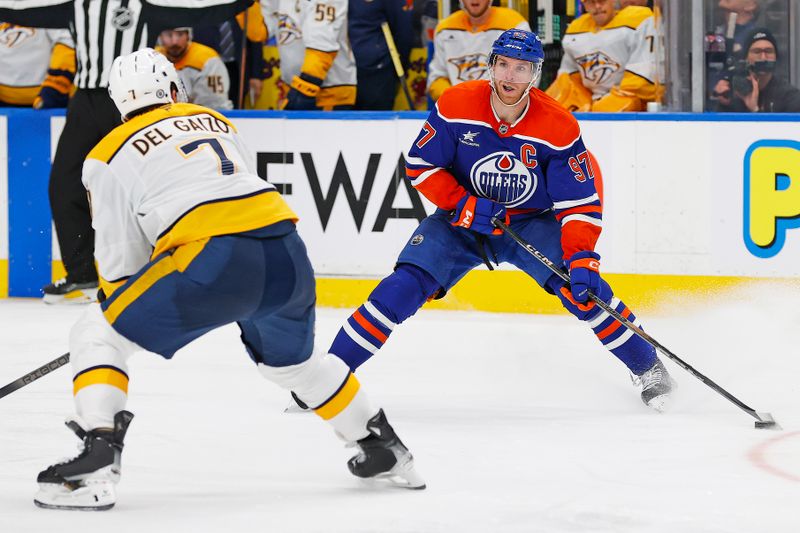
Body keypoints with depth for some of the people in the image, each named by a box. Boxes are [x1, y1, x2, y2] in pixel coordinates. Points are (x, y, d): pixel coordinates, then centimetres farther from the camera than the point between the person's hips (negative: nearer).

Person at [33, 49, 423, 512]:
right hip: (288, 255, 6)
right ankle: (383, 447, 44)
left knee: (96, 336, 6)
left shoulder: (112, 156, 11)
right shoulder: (215, 122, 28)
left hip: (212, 263, -6)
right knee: (292, 360, 34)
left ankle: (97, 464, -11)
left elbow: (121, 261, 9)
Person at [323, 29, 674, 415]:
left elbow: (580, 202, -18)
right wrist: (464, 206, -22)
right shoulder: (456, 106, -19)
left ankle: (649, 370, -3)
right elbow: (420, 165, -9)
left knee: (583, 288, -21)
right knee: (403, 288, -17)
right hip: (462, 221, 0)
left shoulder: (558, 126, -20)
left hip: (533, 223, 0)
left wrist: (581, 260, -31)